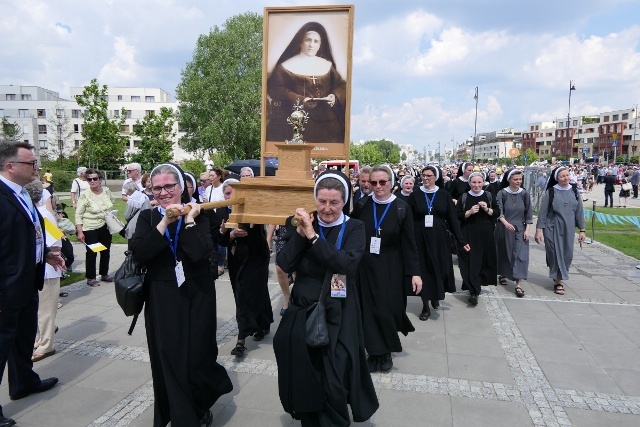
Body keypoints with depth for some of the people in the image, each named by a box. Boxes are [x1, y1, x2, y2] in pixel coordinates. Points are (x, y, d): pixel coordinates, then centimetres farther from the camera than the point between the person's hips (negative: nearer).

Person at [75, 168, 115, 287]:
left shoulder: (107, 191, -1)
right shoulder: (85, 195, -13)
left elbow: (112, 204, 19)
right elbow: (78, 214, -11)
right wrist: (80, 232, -16)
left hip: (106, 227, 5)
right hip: (90, 229, -5)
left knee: (106, 251, 14)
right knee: (91, 253, 1)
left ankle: (104, 274, 30)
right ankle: (90, 278, 14)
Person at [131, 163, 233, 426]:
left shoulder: (198, 216, -2)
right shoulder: (148, 218, 3)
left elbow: (200, 253, -19)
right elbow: (138, 254, -14)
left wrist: (188, 220, -16)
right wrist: (165, 222, -19)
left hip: (196, 297, -1)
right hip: (162, 300, 2)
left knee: (197, 357, 5)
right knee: (168, 361, 6)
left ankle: (200, 405, 37)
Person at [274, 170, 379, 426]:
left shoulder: (354, 228, -5)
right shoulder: (304, 223, 3)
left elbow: (345, 263, -23)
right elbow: (284, 264, -7)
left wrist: (313, 235, -24)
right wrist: (300, 232, -17)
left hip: (337, 316, -3)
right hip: (302, 312, 3)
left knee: (333, 381, 0)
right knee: (303, 377, 12)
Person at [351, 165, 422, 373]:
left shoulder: (402, 208, -5)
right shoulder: (362, 205, -1)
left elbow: (409, 243, -5)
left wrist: (415, 272, -9)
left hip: (390, 268, -2)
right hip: (365, 266, 2)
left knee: (387, 310, 0)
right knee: (369, 309, 6)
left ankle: (387, 351, 22)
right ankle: (374, 351, 21)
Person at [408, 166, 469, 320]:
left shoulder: (444, 195, 0)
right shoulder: (415, 195, 0)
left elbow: (452, 219, 0)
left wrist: (461, 241, -4)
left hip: (439, 238, 0)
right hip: (420, 239, 0)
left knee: (439, 268, 8)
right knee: (423, 269, 4)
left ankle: (436, 297, 36)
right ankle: (426, 306, 15)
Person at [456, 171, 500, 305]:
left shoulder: (489, 196, 4)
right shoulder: (463, 198, -1)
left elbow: (497, 213, 4)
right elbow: (457, 216, -4)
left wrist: (487, 209, -13)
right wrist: (470, 212, -19)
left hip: (486, 235, 2)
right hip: (469, 235, -2)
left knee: (483, 260, 11)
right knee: (471, 262, -6)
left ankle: (478, 282, 34)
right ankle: (474, 292, -5)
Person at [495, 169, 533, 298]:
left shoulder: (524, 194, 1)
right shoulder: (502, 193, -6)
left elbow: (528, 213, 4)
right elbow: (499, 211, -15)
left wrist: (527, 229, -3)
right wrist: (505, 222, -33)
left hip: (520, 229, 1)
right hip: (503, 228, -1)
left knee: (520, 255, -7)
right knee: (504, 252, 12)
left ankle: (518, 284, -8)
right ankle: (502, 274, 36)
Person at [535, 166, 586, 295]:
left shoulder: (574, 191, 4)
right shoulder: (550, 192, -5)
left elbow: (579, 211, 8)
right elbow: (542, 212, -5)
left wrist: (582, 230, 5)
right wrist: (539, 230, -9)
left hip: (568, 229, 4)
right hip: (553, 228, -3)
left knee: (567, 254, 7)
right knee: (555, 253, -1)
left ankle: (559, 276, 31)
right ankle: (558, 281, 10)